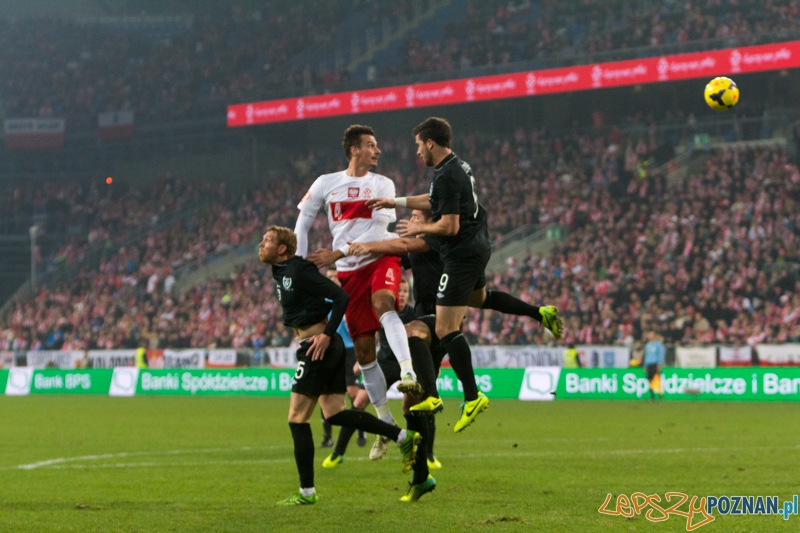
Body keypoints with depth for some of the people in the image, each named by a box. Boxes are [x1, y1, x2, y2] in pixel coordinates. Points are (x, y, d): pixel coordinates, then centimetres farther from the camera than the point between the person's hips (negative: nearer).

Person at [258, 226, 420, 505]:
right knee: (335, 413, 11)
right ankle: (403, 437, 11)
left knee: (297, 418, -5)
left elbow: (341, 297, -19)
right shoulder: (281, 272, 13)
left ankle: (306, 492, 0)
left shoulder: (299, 270, -15)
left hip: (318, 346, -10)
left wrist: (326, 334, -22)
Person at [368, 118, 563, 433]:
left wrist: (419, 228, -7)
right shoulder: (459, 166, 8)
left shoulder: (447, 177, -22)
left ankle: (472, 397, -11)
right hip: (478, 247, 10)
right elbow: (435, 201, 24)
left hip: (462, 256, -10)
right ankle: (541, 314, 35)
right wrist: (396, 202, 22)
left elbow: (449, 226, -24)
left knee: (446, 330, -9)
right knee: (477, 297, 39)